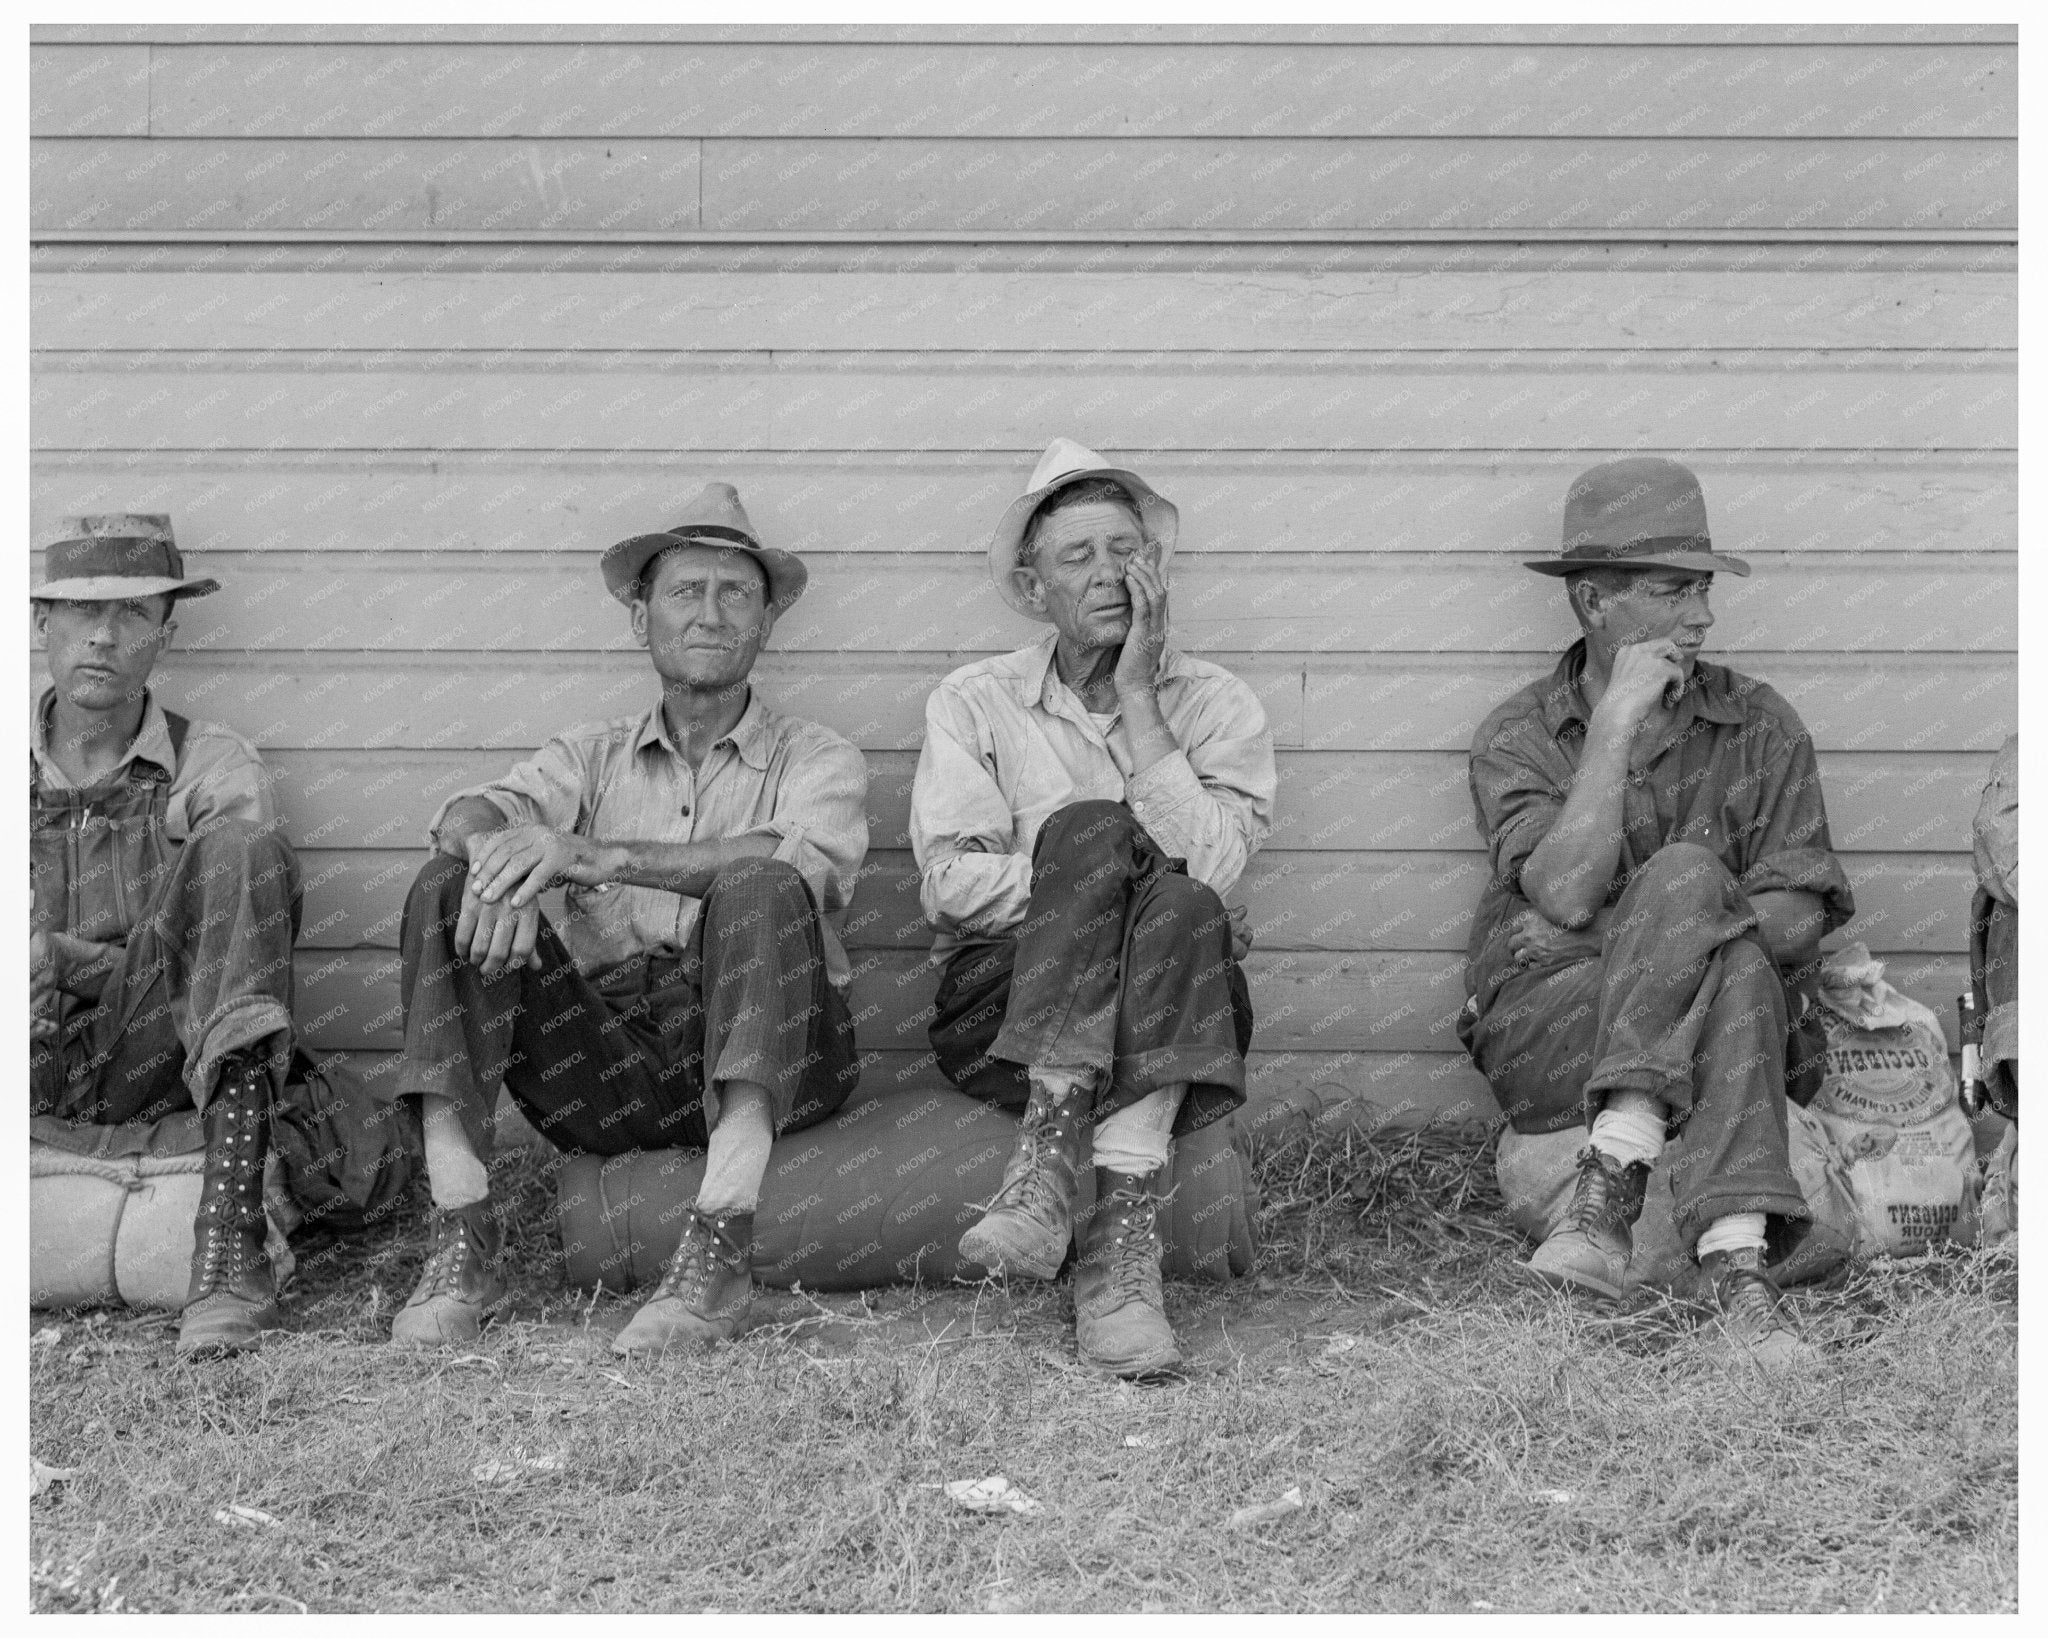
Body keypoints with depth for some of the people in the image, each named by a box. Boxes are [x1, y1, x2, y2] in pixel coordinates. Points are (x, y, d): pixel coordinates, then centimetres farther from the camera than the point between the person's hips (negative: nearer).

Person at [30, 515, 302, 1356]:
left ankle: (228, 1231, -36)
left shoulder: (215, 767, 7)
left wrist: (68, 958, -14)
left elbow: (263, 922, -7)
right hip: (38, 1066, 1)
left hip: (156, 1058, -1)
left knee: (240, 842, -25)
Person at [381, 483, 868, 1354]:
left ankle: (721, 1248, -35)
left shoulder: (817, 758, 11)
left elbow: (791, 858, -13)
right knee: (450, 886, -13)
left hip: (766, 1058, -2)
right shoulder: (593, 754, 20)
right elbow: (468, 814, 1)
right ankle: (462, 1236, -21)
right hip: (608, 1061, 3)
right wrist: (497, 851, -25)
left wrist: (587, 855, -21)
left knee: (758, 888, -29)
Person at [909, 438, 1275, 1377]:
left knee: (1182, 908, -32)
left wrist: (1138, 696, -7)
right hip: (1005, 1012, 0)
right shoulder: (974, 702, 10)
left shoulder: (1216, 704, 10)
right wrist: (1108, 872, -13)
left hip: (1170, 1014, 1)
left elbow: (1208, 865, -9)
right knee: (1091, 824, -28)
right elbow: (951, 881, -5)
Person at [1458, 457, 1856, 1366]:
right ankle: (1735, 1264, -38)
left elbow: (1796, 916, -4)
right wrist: (1617, 723, -14)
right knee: (1716, 932, -31)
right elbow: (1566, 893, -15)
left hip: (1703, 1040, 2)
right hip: (1542, 1037, -2)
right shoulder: (1516, 737, 4)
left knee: (1685, 878, -31)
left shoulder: (1759, 726, 7)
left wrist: (1601, 932, -10)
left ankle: (1610, 1185, -36)